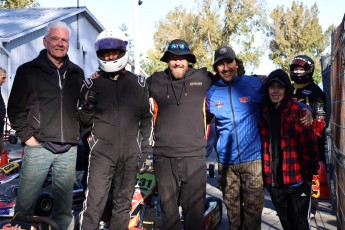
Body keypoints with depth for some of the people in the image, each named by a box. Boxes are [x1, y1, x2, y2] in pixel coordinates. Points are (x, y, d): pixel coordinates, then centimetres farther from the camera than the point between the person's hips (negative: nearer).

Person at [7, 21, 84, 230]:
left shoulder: (77, 73, 12)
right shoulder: (29, 71, 2)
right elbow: (15, 107, 3)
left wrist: (80, 132, 9)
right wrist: (26, 135, -5)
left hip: (69, 149, 3)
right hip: (39, 147, -3)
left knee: (65, 206, 10)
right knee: (25, 204, 1)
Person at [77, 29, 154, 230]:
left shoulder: (138, 84, 6)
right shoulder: (93, 85, 3)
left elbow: (147, 118, 10)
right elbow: (85, 122, 6)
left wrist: (147, 146, 5)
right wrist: (87, 106, -13)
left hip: (130, 153, 2)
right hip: (102, 153, -2)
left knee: (123, 202, 13)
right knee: (95, 202, -5)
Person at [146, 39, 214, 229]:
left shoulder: (203, 78, 3)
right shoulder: (156, 80, 6)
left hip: (194, 156, -1)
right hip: (164, 156, 1)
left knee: (194, 208, 8)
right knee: (168, 208, 12)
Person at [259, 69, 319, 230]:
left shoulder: (298, 111, -7)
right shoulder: (263, 113, 4)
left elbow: (309, 145, -9)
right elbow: (262, 145, 8)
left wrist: (308, 173, -11)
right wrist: (263, 174, 7)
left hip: (297, 179, -4)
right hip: (273, 180, 4)